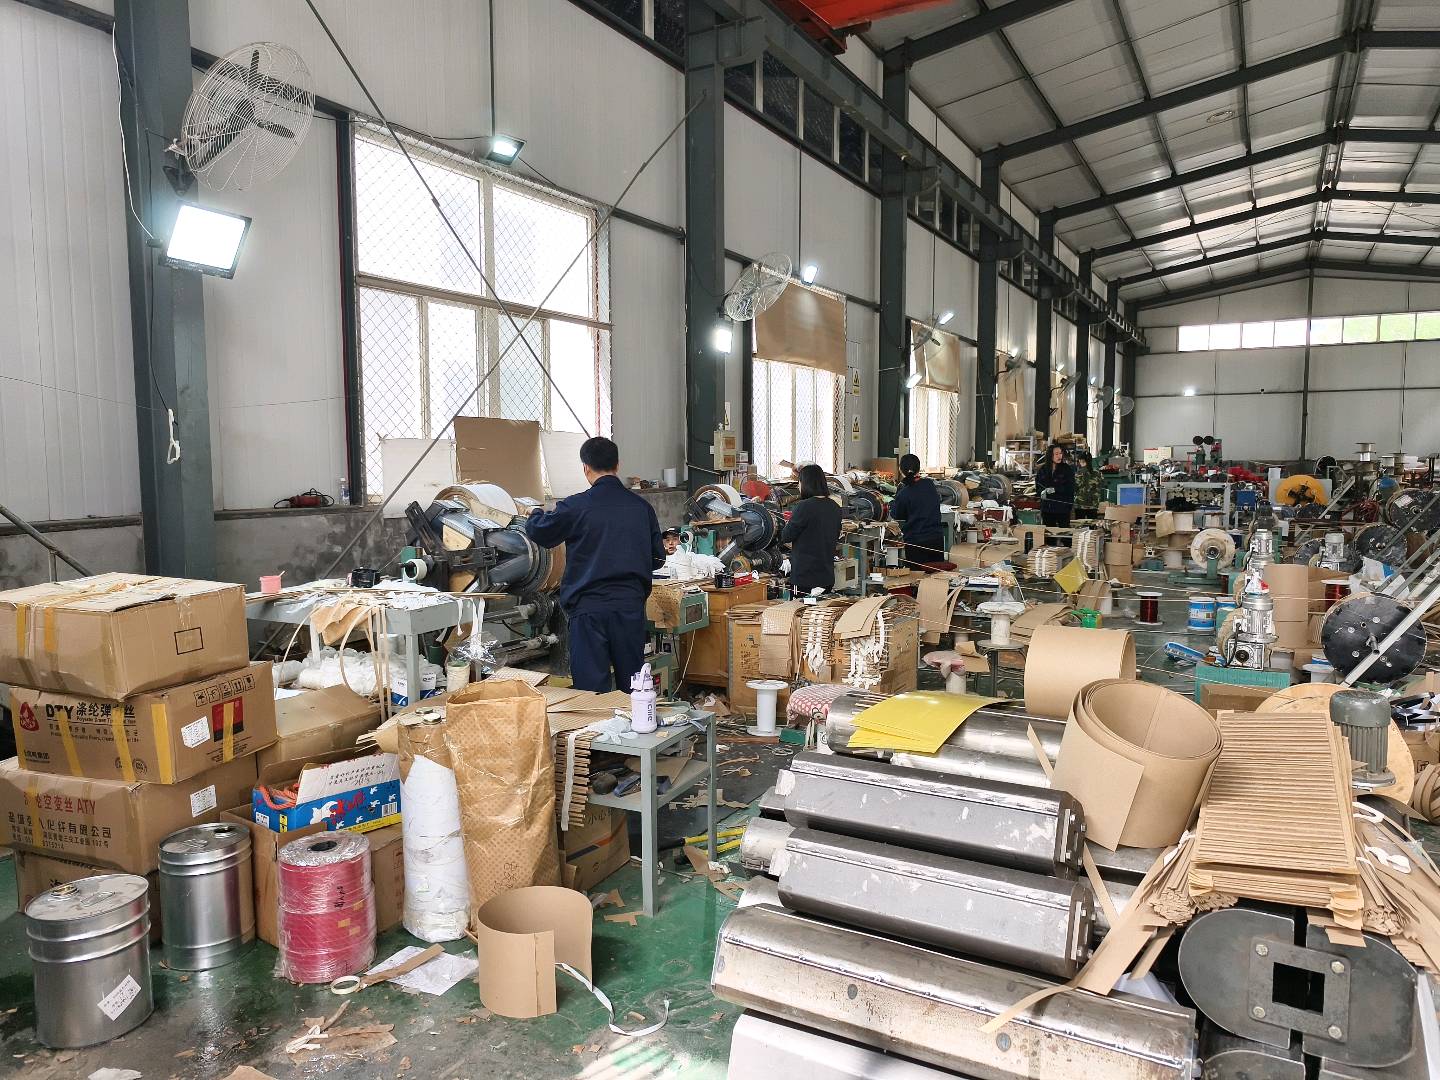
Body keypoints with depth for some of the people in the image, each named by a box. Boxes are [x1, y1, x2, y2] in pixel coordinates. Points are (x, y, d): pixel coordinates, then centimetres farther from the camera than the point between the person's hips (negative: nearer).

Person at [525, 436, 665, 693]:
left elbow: (537, 532, 6)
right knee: (631, 686, 15)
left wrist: (536, 514, 28)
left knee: (592, 687, 2)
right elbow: (658, 557, 9)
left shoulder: (575, 507, -9)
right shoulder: (641, 506, 1)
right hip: (631, 605, 3)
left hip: (589, 608, -3)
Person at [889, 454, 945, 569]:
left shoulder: (903, 493, -14)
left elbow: (897, 515, -1)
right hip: (937, 537, 4)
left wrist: (893, 502, 16)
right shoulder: (930, 484, -1)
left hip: (915, 540, -4)